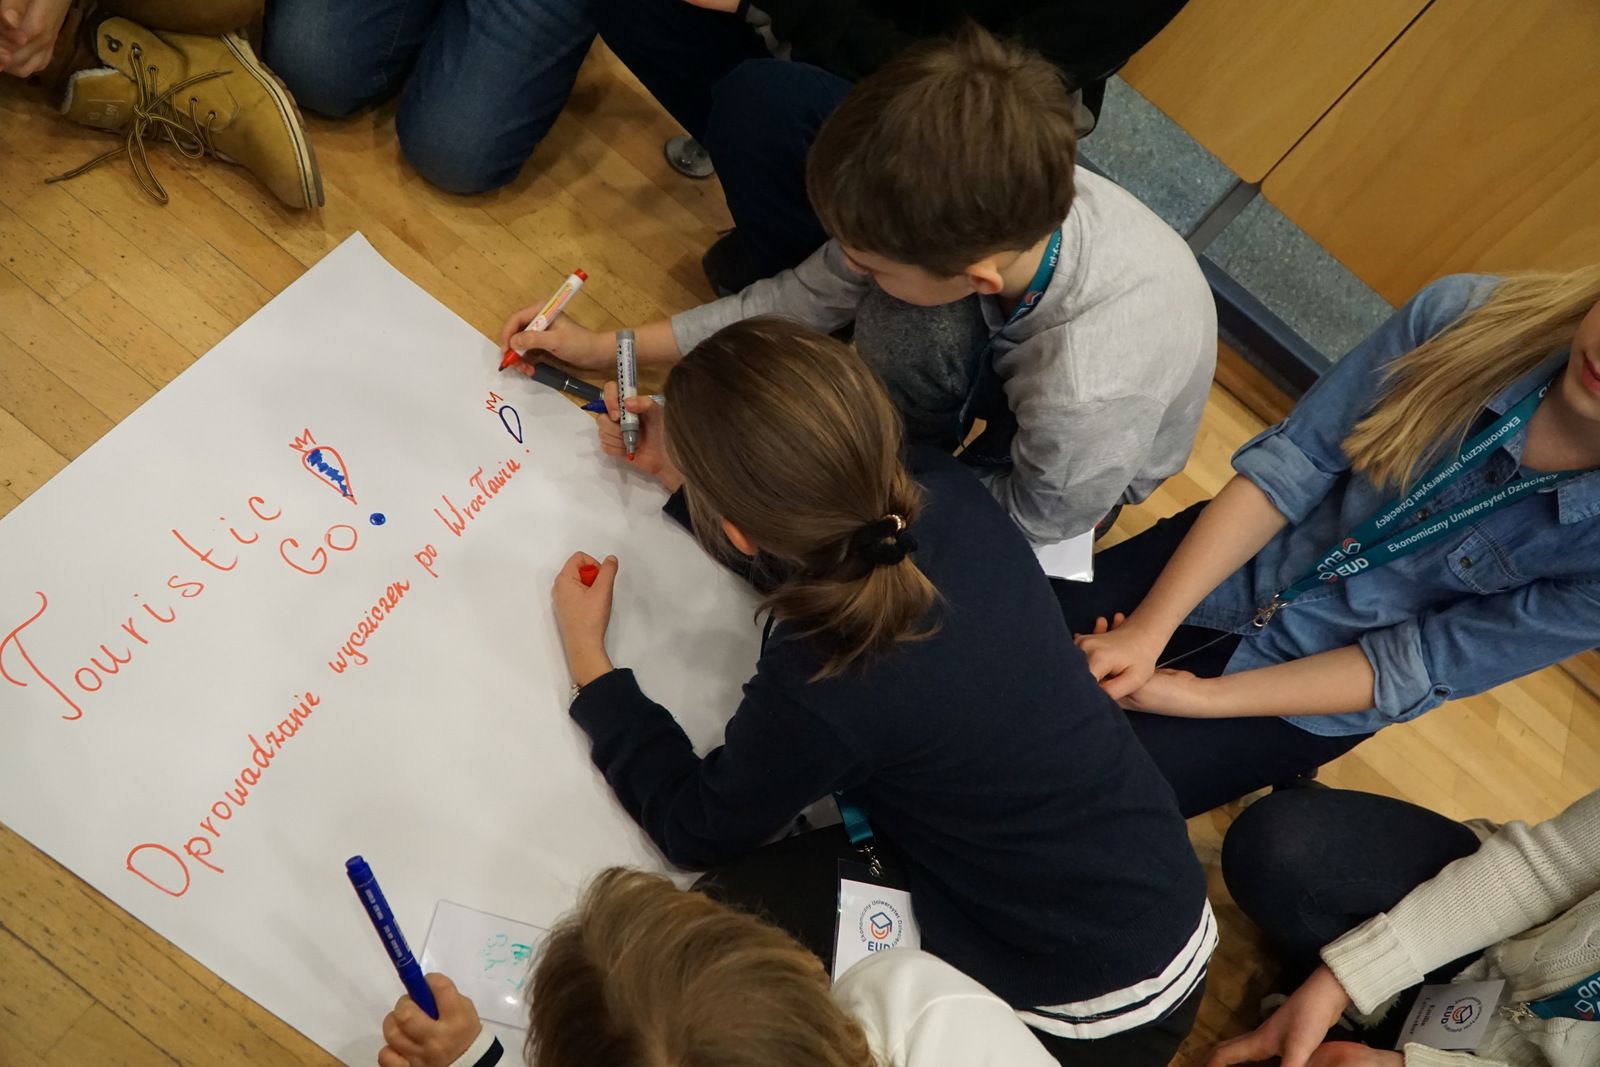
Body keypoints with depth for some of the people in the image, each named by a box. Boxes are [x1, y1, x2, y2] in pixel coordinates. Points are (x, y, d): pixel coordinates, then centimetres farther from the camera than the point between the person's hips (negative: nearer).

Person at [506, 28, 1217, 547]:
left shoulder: (1085, 398, -46)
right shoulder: (996, 202, -32)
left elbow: (1035, 519, -22)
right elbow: (818, 293, -16)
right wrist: (610, 348, -11)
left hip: (1085, 470, -3)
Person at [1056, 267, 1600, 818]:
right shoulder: (1464, 314, -21)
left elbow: (1415, 665, -17)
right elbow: (1288, 467, -18)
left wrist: (1203, 698, -20)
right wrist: (1146, 630, -24)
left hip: (1312, 690, -1)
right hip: (1238, 564, 2)